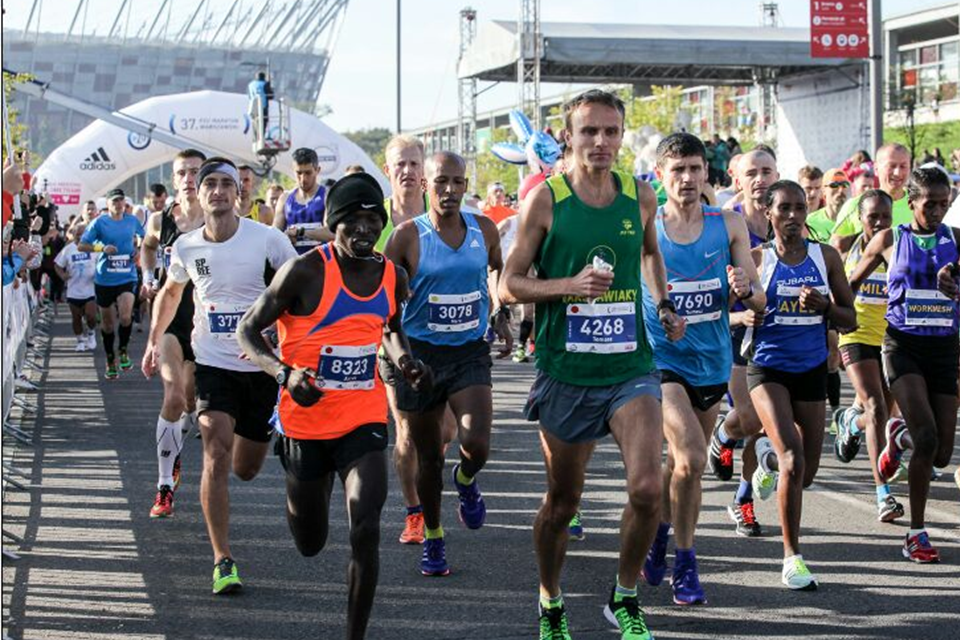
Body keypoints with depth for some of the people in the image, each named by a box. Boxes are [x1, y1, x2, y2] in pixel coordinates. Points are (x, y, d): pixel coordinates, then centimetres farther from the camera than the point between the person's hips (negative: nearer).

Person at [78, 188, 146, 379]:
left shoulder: (132, 221, 5)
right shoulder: (100, 223, -3)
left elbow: (143, 237, 26)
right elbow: (81, 245, -4)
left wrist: (139, 251, 7)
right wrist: (102, 248, -18)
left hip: (127, 277, 0)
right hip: (104, 279, 0)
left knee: (125, 316, -22)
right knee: (108, 322, 9)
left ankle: (123, 351, 3)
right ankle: (110, 360, 26)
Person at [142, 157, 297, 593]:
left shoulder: (266, 239, -11)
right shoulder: (186, 247, -1)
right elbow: (170, 292, 20)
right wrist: (154, 341, 16)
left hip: (263, 367, 0)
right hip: (213, 364, 0)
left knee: (246, 469, 11)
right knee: (217, 456, -18)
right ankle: (222, 561, -14)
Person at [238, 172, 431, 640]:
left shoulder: (393, 277, -1)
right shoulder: (305, 272, -16)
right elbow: (248, 330, -10)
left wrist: (406, 362, -1)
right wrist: (286, 373, -28)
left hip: (364, 420, 2)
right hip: (306, 420, -2)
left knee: (366, 532, -17)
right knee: (310, 544, 15)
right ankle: (299, 498, 53)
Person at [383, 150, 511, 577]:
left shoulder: (483, 229, 1)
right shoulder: (408, 236, -7)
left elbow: (498, 267, 23)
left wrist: (500, 312, 13)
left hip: (470, 353, 1)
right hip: (421, 353, -1)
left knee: (477, 445, -19)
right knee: (428, 458, 8)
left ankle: (466, 480, 18)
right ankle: (432, 539, 28)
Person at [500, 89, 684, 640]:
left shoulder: (640, 196, 4)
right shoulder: (546, 199, -5)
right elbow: (509, 286, -3)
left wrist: (664, 305, 13)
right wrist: (570, 284, -18)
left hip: (631, 368, 2)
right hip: (565, 373, -2)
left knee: (647, 487, -16)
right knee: (562, 501, 9)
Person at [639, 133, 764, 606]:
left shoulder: (729, 226, 0)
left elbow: (759, 302, 2)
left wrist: (744, 289, -20)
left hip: (711, 362, 3)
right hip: (661, 358, -3)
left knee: (682, 463, 15)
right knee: (691, 458, -19)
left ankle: (660, 528, 40)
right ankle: (685, 562, -5)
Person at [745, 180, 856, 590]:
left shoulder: (825, 257, 2)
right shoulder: (756, 259, -4)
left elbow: (850, 320, 5)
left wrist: (823, 305, -14)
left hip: (811, 369, 4)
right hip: (768, 368, -4)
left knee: (807, 473, 9)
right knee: (793, 459, -19)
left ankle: (770, 463, 47)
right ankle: (792, 558, -9)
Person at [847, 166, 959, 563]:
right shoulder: (890, 239, 2)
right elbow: (852, 283, 14)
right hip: (903, 344, -3)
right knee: (927, 437, -20)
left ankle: (900, 437, 39)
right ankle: (916, 534, -8)